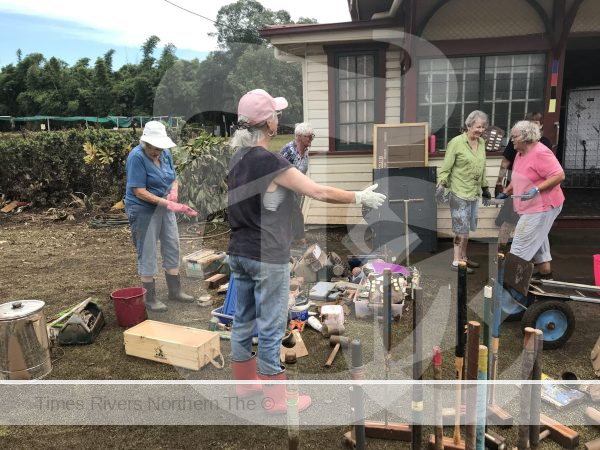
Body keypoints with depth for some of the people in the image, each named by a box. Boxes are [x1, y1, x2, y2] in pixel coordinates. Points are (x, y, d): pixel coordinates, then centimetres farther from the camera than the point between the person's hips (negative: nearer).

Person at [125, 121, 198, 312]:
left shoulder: (165, 153, 2)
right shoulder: (137, 157, -19)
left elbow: (173, 179, 12)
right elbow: (139, 191, -23)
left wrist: (173, 192, -11)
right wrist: (167, 203, -28)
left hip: (165, 208, 7)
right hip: (144, 210, -7)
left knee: (172, 248, 12)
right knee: (147, 253, 2)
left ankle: (175, 290, 27)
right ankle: (150, 298, 14)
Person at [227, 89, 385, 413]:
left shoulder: (237, 157, 5)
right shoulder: (270, 161, -20)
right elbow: (319, 193, -18)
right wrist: (361, 197, -6)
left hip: (238, 253, 8)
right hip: (267, 258, -8)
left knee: (243, 320, 18)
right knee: (270, 328, 4)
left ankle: (244, 383, 35)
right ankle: (277, 398, 19)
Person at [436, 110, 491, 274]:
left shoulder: (481, 142, 9)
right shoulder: (456, 142, -12)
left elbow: (482, 168, 18)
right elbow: (446, 167, -12)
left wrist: (485, 188, 20)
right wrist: (441, 184, -23)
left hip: (474, 192, 7)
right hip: (459, 192, -7)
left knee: (467, 227, 15)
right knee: (462, 227, -3)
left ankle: (463, 257, 28)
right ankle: (456, 262, 6)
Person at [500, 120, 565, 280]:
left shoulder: (540, 153, -21)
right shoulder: (521, 153, 9)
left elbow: (559, 175, -25)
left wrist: (537, 189, -31)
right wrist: (505, 192, 13)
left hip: (542, 206, -10)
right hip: (531, 207, 10)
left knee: (522, 243, -6)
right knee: (537, 240, 17)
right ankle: (545, 273, 28)